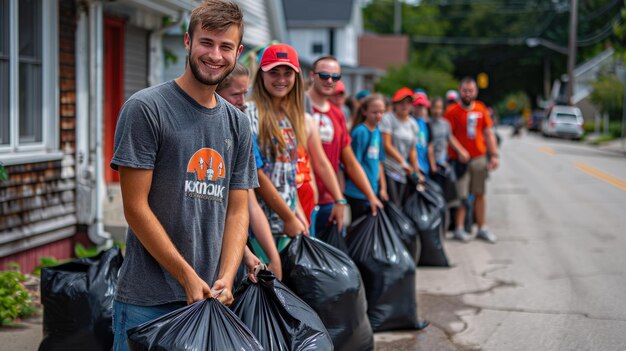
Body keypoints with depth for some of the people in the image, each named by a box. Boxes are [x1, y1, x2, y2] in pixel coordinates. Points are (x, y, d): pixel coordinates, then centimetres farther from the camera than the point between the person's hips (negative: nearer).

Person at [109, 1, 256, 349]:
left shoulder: (238, 124, 10)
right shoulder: (145, 108, -7)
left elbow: (238, 210, 9)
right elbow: (136, 207, -11)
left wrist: (226, 278, -7)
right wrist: (189, 279, -13)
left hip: (211, 296, 5)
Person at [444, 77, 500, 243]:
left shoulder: (481, 109, 7)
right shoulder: (452, 111, -6)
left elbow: (488, 133, 11)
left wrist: (494, 155, 6)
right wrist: (459, 152, -15)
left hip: (479, 158, 4)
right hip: (460, 160, -4)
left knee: (480, 194, 11)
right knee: (461, 195, -3)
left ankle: (482, 228, 19)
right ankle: (459, 229, 5)